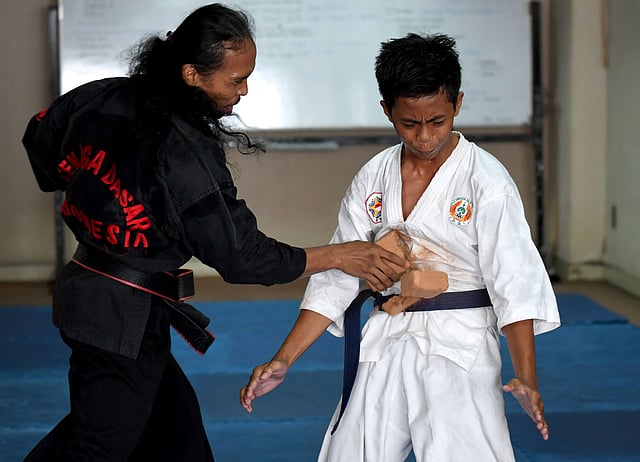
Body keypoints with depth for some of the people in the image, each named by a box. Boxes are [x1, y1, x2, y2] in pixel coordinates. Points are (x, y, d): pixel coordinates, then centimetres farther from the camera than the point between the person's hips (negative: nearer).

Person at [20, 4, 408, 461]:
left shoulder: (100, 98, -2)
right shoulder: (187, 158, -24)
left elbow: (41, 137, 16)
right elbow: (241, 256, -16)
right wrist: (340, 256, -10)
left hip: (88, 289, 9)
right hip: (126, 319, -9)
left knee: (174, 424, 20)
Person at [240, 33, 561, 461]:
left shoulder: (486, 180, -10)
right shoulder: (372, 180, 4)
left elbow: (515, 283, -13)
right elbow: (336, 279, 7)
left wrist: (526, 378, -24)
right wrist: (283, 361, 1)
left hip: (459, 349, -5)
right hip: (385, 347, 5)